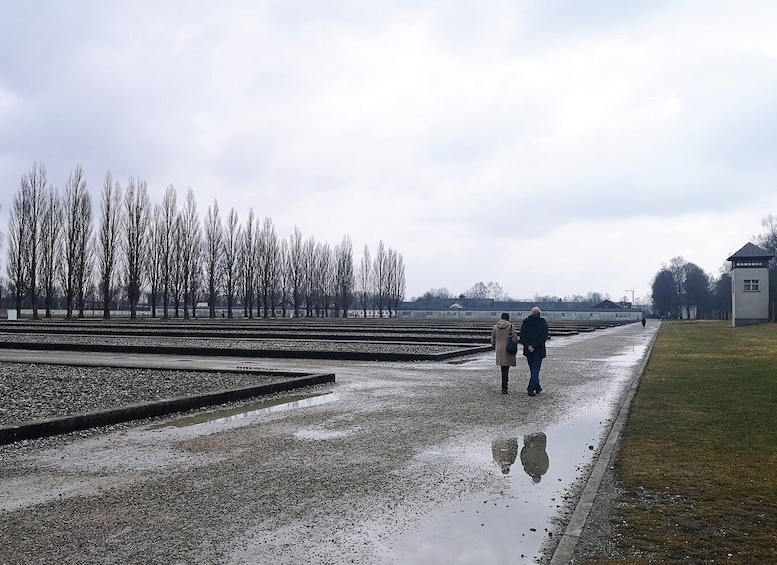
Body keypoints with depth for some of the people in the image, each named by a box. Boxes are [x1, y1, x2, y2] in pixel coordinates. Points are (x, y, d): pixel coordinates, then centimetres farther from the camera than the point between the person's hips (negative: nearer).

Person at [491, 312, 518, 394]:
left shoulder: (495, 327, 5)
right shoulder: (511, 327, -7)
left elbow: (492, 339, 12)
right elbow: (514, 339, -8)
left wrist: (494, 347, 25)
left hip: (499, 350, 3)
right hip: (508, 350, -3)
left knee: (504, 369, 13)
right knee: (506, 369, 0)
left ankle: (504, 387, 16)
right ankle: (504, 388, -3)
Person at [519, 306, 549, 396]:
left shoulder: (525, 322, 4)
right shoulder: (543, 323, -3)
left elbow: (521, 336, -6)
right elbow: (544, 337, -14)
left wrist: (528, 346, -13)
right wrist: (535, 346, -16)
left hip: (528, 351, 3)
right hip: (539, 351, -3)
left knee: (533, 370, 16)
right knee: (535, 369, -1)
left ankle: (537, 387, 27)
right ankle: (531, 389, -11)